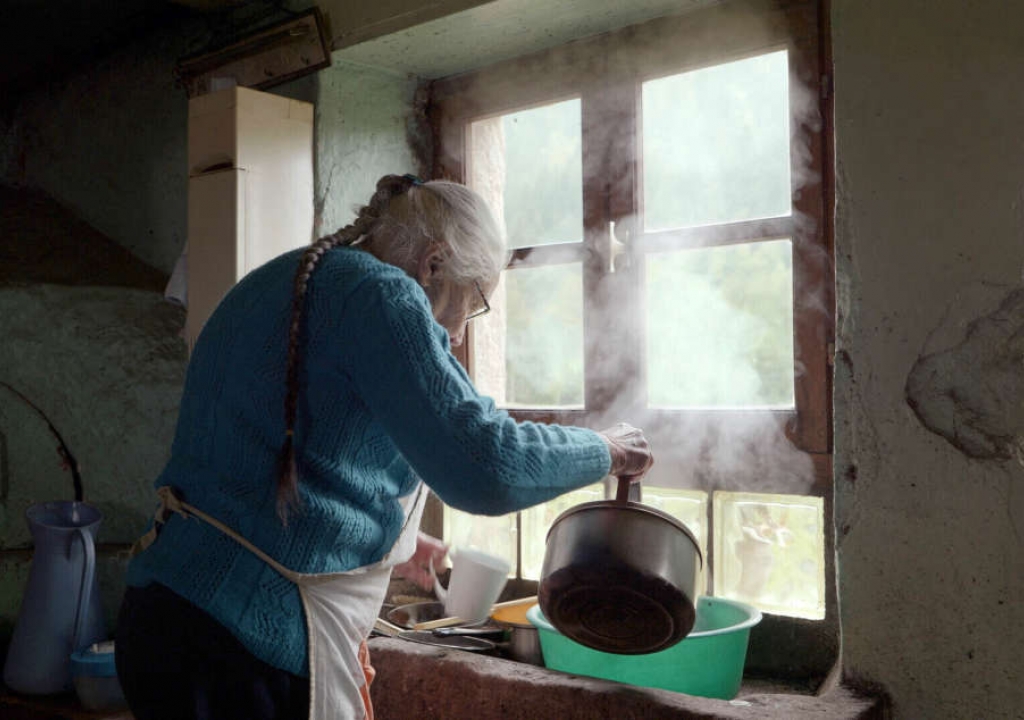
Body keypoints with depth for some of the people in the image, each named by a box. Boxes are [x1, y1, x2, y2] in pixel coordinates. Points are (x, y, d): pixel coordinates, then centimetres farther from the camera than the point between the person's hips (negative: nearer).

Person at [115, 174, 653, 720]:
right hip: (259, 640, -9)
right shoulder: (377, 292, -12)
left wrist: (387, 542, 30)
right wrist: (603, 450, -4)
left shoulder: (273, 285, 15)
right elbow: (485, 469, -21)